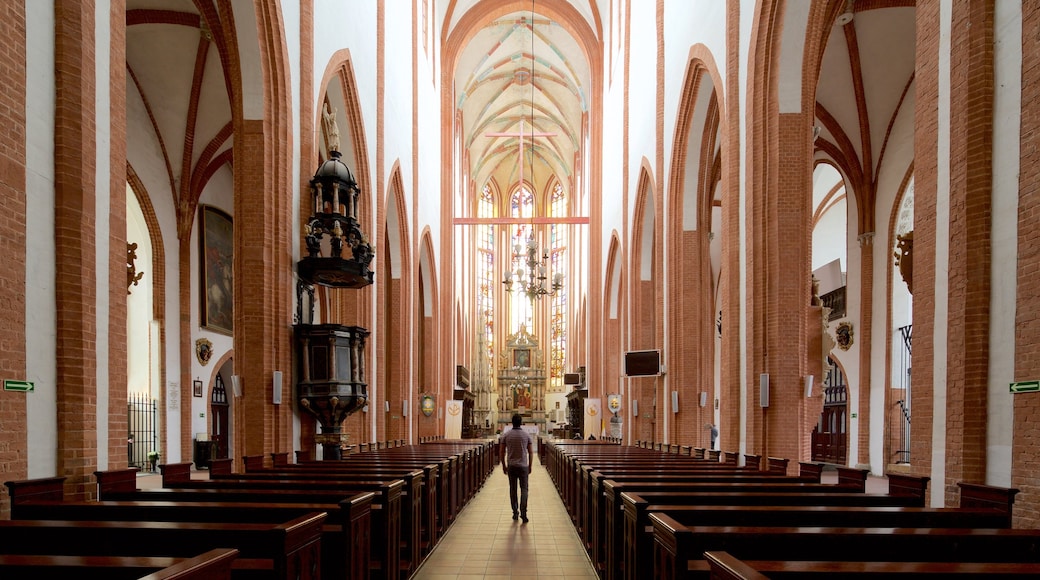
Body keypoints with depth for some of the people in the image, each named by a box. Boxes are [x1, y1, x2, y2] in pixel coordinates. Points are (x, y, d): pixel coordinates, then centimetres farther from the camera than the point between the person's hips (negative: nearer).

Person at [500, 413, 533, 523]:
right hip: (523, 466, -1)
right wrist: (530, 466, 10)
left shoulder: (506, 435, -2)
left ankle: (515, 513, 14)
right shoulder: (526, 435, -3)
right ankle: (523, 513, -11)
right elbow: (530, 453, 0)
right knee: (524, 489, 3)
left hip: (511, 466, 1)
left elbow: (502, 452, 1)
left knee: (513, 489, 10)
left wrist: (504, 466, 12)